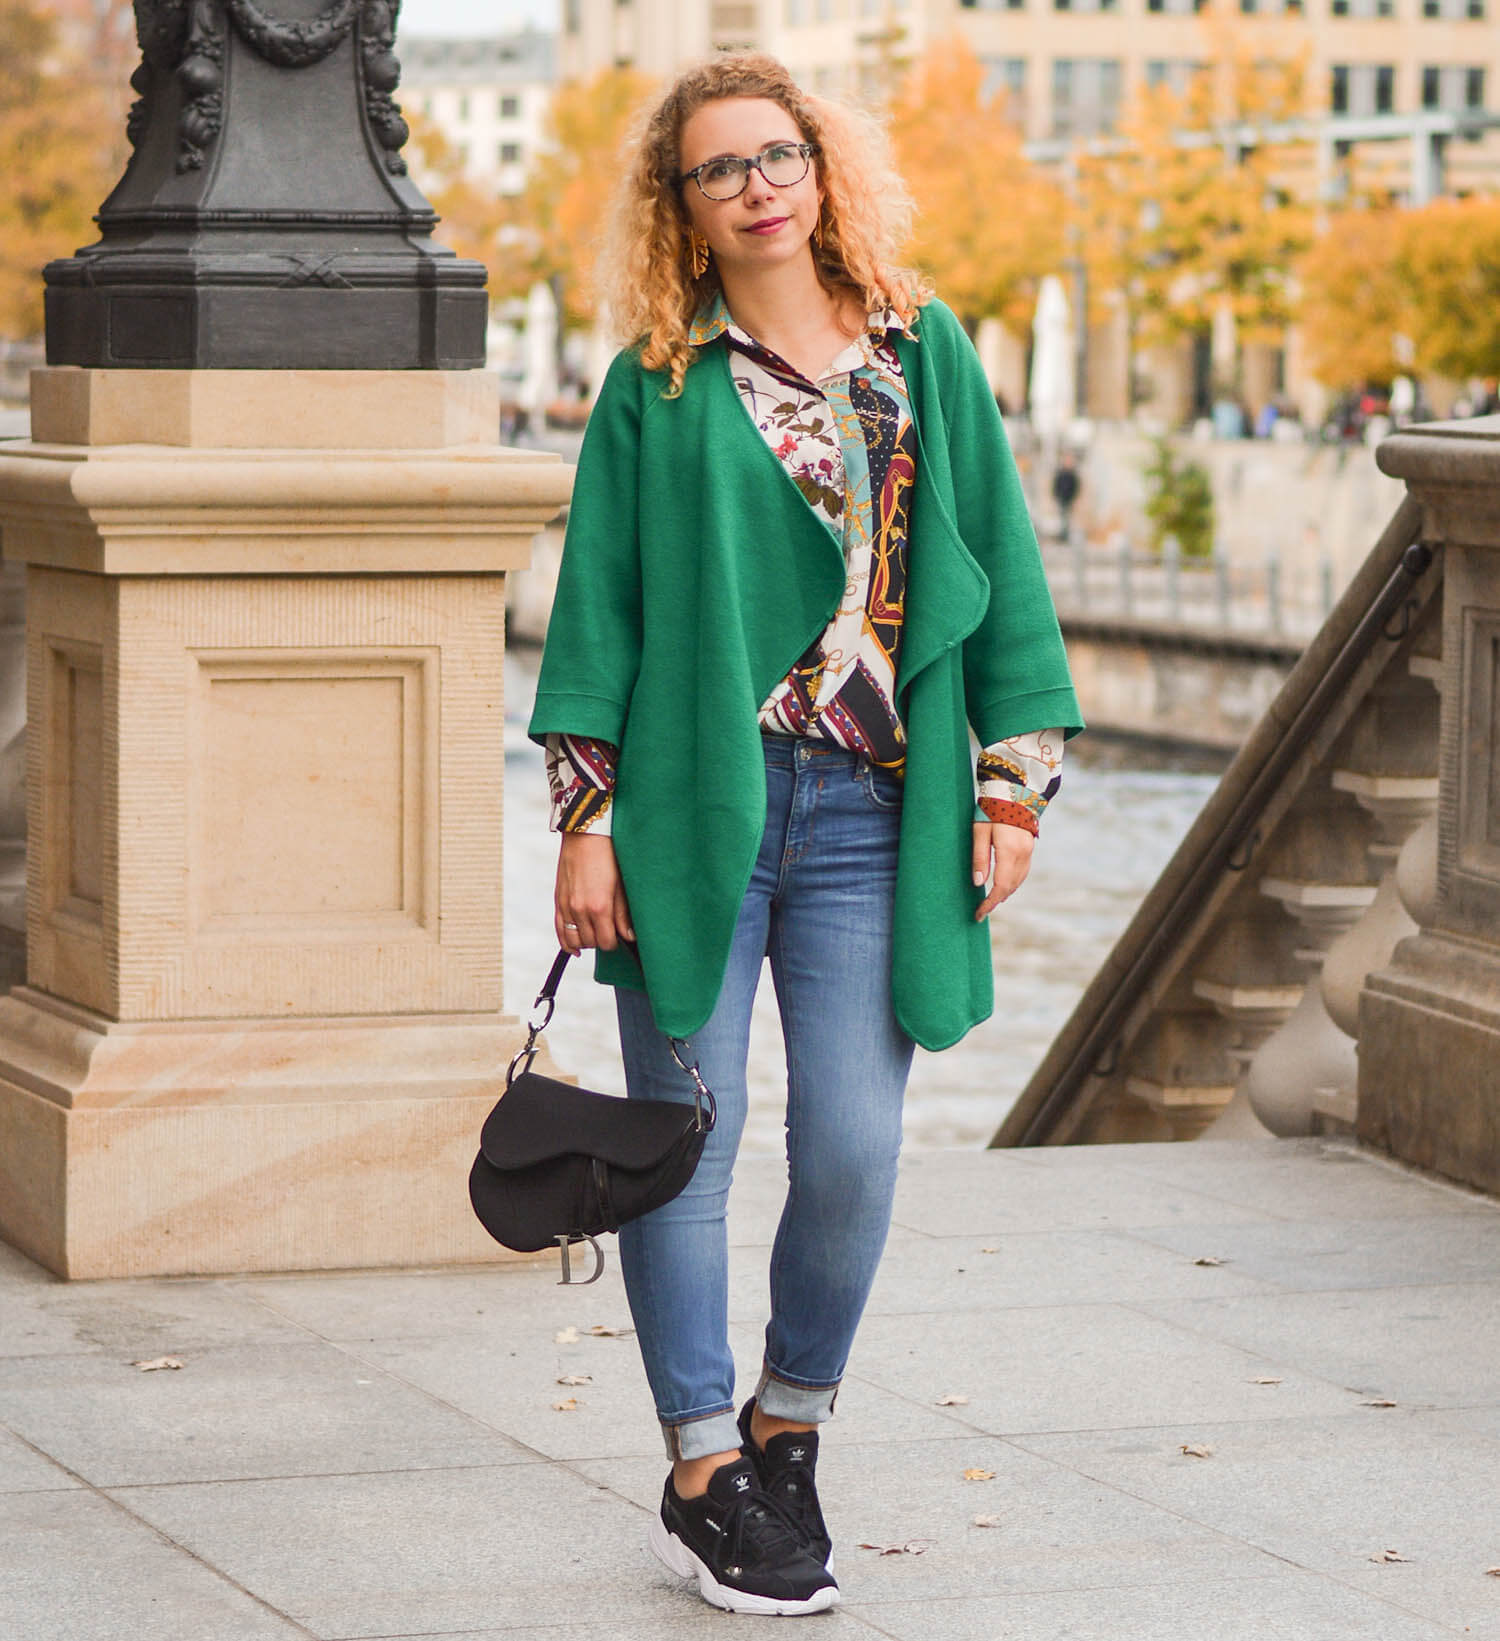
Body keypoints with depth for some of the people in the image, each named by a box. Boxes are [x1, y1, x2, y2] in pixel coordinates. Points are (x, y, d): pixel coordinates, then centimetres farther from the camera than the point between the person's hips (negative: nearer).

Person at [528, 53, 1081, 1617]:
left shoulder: (924, 352, 9)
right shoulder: (655, 387, 4)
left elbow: (999, 569, 11)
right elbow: (598, 603, 4)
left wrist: (1012, 783, 5)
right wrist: (586, 817, -2)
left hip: (871, 811, 1)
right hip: (697, 800, -1)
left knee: (853, 1150, -4)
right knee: (688, 1140, 1)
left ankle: (788, 1429, 19)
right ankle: (703, 1475, 12)